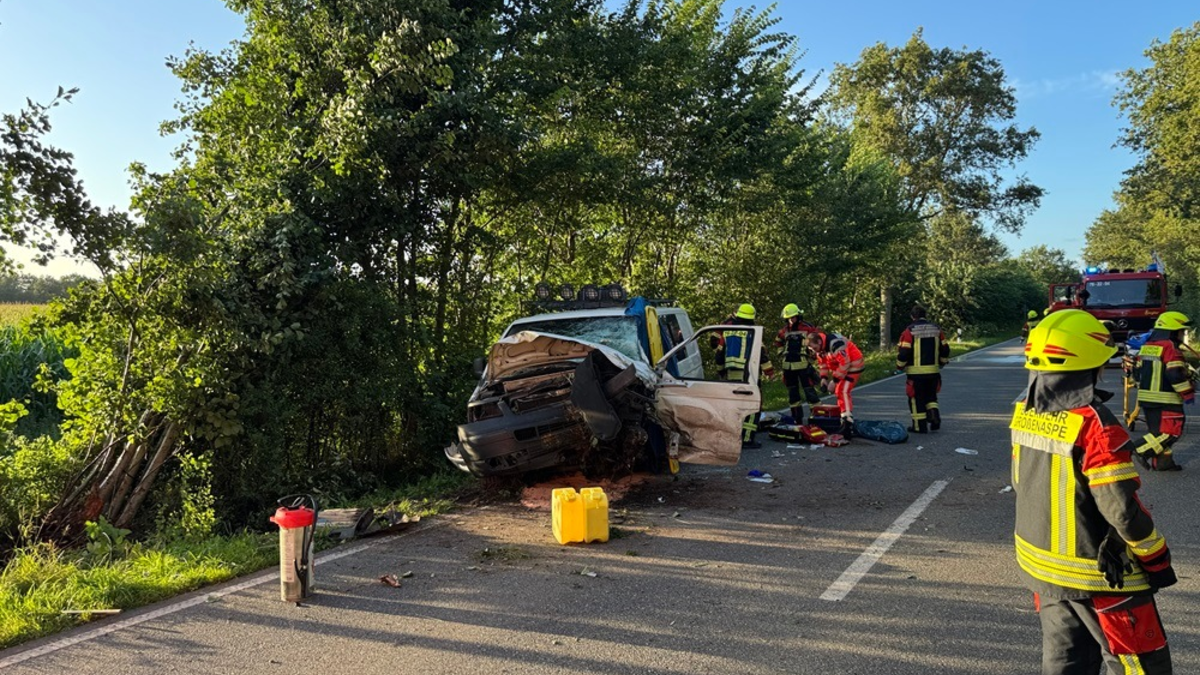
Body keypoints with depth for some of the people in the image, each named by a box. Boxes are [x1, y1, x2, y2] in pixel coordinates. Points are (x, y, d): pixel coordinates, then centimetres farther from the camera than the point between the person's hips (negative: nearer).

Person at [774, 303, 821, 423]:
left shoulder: (807, 328, -8)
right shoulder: (784, 330, 10)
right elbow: (778, 342, 29)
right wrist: (781, 354, 18)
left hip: (803, 365, -6)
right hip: (788, 366, 6)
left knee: (809, 391, -10)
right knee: (792, 393, 11)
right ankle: (797, 419, 21)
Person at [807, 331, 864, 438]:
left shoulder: (835, 343, -32)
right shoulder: (820, 346, -2)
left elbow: (845, 363, -31)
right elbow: (822, 362, 10)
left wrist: (834, 381, -27)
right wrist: (824, 378, -3)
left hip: (852, 364, -10)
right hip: (840, 366, 10)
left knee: (844, 392, -18)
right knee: (839, 391, 13)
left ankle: (848, 425, -23)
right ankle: (843, 417, 24)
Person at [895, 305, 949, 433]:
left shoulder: (910, 331, -10)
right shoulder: (936, 329, 6)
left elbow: (903, 352, -13)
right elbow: (945, 349, 11)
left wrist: (899, 366, 3)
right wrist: (942, 363, 28)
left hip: (916, 372, -5)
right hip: (933, 370, 5)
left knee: (917, 398, 5)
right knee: (931, 396, 22)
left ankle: (920, 426, 7)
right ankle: (934, 416, 4)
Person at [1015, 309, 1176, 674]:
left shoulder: (1025, 412, -2)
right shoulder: (1095, 425, -24)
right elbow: (1123, 509, -21)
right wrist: (1158, 561, -6)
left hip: (1041, 565, 7)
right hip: (1098, 575, -7)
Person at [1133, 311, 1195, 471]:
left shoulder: (1146, 346, 13)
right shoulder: (1170, 347, -13)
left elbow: (1138, 371, 19)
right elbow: (1176, 374, -20)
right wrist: (1188, 393, -10)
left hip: (1146, 397, 9)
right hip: (1166, 399, -9)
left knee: (1156, 430, 14)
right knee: (1172, 430, -5)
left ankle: (1162, 461, 16)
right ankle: (1142, 451, -15)